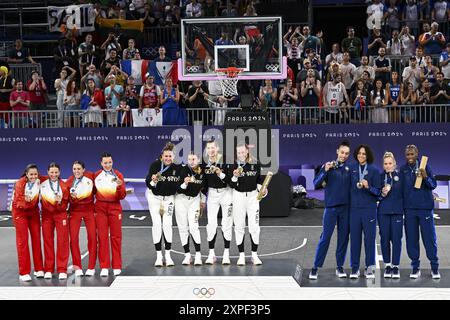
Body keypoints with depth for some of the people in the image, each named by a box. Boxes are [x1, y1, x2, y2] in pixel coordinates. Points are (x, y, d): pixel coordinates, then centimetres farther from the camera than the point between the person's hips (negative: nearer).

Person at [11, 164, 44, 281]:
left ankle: (38, 269, 11)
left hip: (33, 212, 3)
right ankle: (24, 272, -2)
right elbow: (18, 202, -18)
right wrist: (26, 201, -38)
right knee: (22, 241, -5)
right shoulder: (20, 184, -18)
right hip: (20, 213, -3)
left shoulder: (39, 182, -10)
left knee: (36, 239, 1)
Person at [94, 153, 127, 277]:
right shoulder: (96, 176, 4)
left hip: (115, 207, 0)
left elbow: (122, 196, 0)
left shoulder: (118, 175, 3)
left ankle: (117, 267, 6)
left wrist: (120, 187, -19)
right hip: (100, 208, 0)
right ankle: (104, 267, 3)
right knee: (102, 237, -1)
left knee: (116, 237, 0)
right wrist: (93, 209, 3)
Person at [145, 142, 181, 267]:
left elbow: (178, 184, 4)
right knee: (157, 224, -6)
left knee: (167, 224, -6)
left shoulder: (177, 168, -11)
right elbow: (148, 183, -16)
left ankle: (168, 255, 2)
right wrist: (152, 181, -36)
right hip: (154, 197, -1)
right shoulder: (155, 165, -16)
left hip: (169, 198, 1)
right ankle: (158, 256, 1)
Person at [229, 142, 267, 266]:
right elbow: (232, 185, -6)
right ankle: (241, 255, 11)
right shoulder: (234, 166, -7)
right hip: (238, 196, -1)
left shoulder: (255, 164, -2)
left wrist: (261, 188, -4)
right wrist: (235, 176, -24)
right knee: (239, 226, 3)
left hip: (253, 196, 1)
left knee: (254, 226, 0)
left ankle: (254, 255, 10)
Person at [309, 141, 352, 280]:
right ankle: (315, 267, 0)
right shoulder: (328, 166, 0)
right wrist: (325, 171, -20)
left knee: (343, 237, 6)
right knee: (325, 237, -4)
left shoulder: (349, 168, 6)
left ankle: (340, 267, 15)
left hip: (346, 208, 3)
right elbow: (316, 183, -8)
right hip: (331, 207, -3)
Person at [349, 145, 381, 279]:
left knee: (369, 237, 0)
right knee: (354, 238, 2)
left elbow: (378, 191, -2)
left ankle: (369, 268, 8)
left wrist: (368, 187, -18)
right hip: (354, 208, 2)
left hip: (369, 209, -2)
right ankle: (354, 268, 9)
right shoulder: (352, 169, 7)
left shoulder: (374, 170, 1)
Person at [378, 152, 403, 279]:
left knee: (396, 238, -2)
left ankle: (395, 266, 6)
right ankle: (387, 265, 14)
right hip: (383, 211, 1)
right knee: (385, 238, 3)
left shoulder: (400, 175, 5)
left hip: (397, 211, -1)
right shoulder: (380, 176, 5)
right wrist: (382, 194, -12)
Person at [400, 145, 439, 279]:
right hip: (409, 208, 2)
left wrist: (425, 177, -21)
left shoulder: (425, 166, 0)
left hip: (425, 207, -2)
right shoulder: (403, 169, 5)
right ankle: (415, 267, 14)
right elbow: (400, 188, 8)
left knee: (429, 238, 1)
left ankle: (434, 267, 11)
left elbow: (433, 185, -2)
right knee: (411, 239, 4)